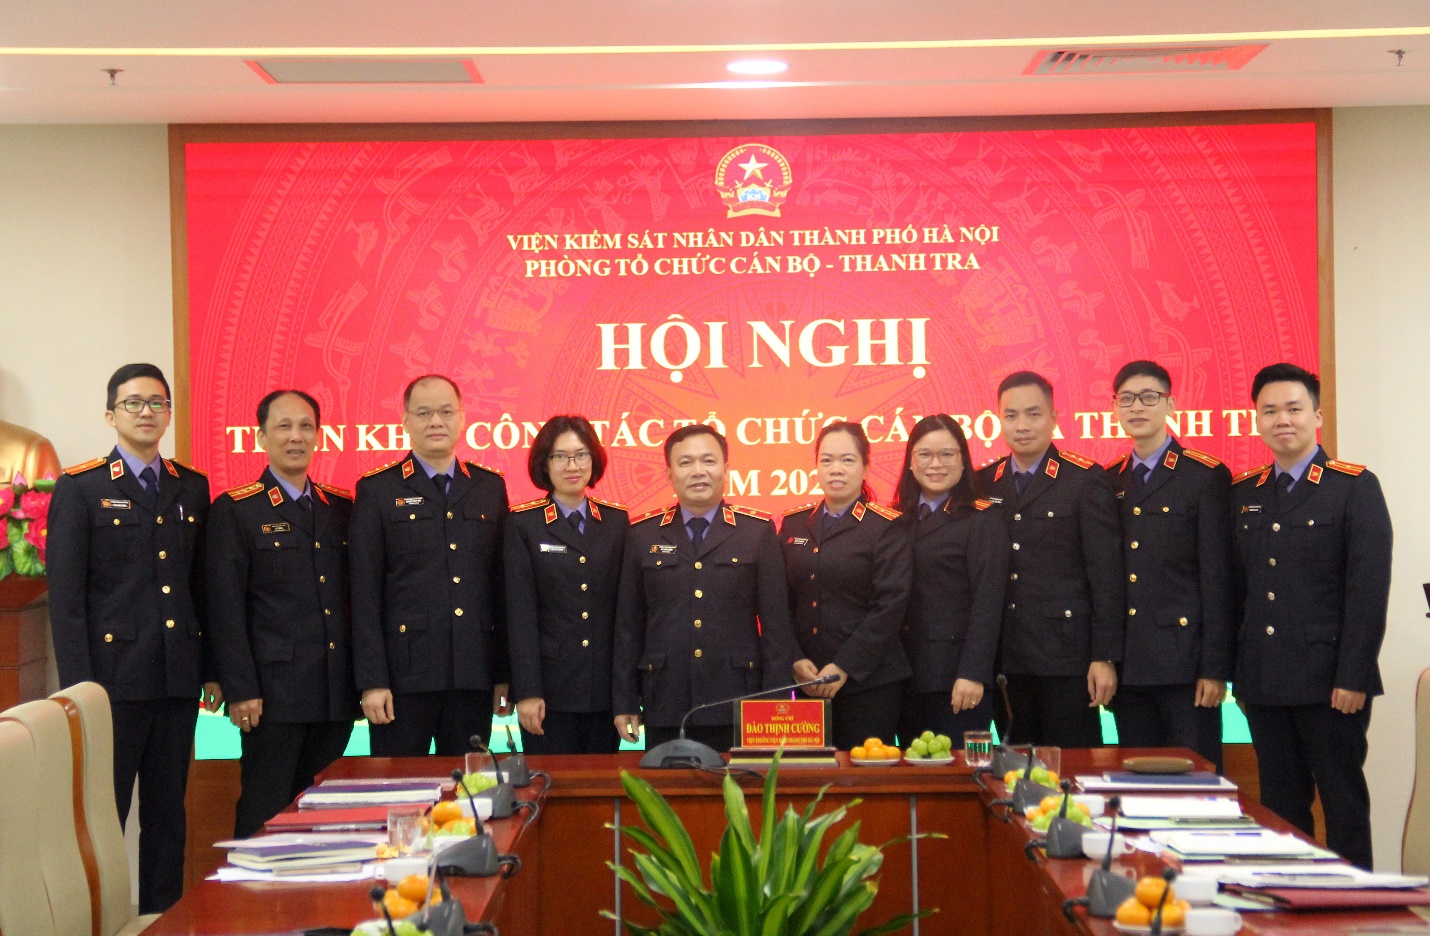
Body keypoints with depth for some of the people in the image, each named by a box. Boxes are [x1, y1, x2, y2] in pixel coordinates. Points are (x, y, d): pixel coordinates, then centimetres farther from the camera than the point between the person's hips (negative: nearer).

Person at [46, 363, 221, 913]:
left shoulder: (192, 488, 12)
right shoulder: (80, 489, -1)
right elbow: (65, 595, -6)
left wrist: (212, 670, 10)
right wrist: (79, 684, -12)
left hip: (178, 679, 4)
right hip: (114, 676, -4)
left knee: (167, 811, 11)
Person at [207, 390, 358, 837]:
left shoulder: (341, 508, 14)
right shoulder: (235, 510, -2)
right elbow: (226, 607, -7)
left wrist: (360, 678, 9)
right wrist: (240, 690, -13)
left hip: (336, 694, 5)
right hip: (274, 692, -5)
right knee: (265, 815, -1)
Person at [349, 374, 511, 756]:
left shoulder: (490, 487, 11)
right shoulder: (378, 491, 2)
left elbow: (502, 583, 10)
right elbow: (364, 592, -2)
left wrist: (505, 672, 6)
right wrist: (371, 681, -8)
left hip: (475, 677, 3)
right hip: (404, 673, -3)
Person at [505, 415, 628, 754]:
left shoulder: (616, 521, 9)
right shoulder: (523, 523, 1)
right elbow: (520, 613, -4)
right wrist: (527, 691, -11)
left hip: (606, 688, 3)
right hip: (551, 686, -3)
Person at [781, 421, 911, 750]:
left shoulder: (888, 528, -2)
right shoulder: (794, 524, 11)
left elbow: (890, 607, -9)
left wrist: (843, 667, -14)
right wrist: (795, 661, -4)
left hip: (869, 682, -4)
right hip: (807, 682, 4)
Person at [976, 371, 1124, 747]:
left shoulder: (1086, 480, -3)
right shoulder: (984, 483, 10)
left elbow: (1106, 575, -7)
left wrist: (1104, 658, -11)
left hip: (1066, 656, -4)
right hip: (1007, 659, 4)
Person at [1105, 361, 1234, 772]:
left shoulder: (1206, 477, -2)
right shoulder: (1108, 482, 13)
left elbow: (1217, 579, -6)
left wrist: (1215, 668, -11)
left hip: (1184, 661, -5)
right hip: (1128, 666, 5)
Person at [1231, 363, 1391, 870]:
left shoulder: (1355, 487, -4)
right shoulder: (1244, 493, 12)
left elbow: (1368, 589, -10)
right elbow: (1238, 587, 11)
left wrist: (1353, 677, -15)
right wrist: (1236, 669, 5)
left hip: (1329, 678, -5)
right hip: (1263, 681, 5)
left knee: (1343, 803, 3)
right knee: (1279, 804, 10)